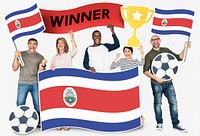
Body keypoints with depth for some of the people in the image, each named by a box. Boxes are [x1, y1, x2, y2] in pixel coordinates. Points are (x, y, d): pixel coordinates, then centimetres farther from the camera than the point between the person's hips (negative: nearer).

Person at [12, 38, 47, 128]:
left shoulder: (40, 57, 9)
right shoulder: (21, 54, 7)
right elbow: (14, 68, 3)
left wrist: (43, 65, -11)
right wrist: (16, 57, -9)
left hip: (35, 84, 1)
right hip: (23, 83, -1)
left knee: (38, 105, 0)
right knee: (20, 105, -3)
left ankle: (38, 122, 11)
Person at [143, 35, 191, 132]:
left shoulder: (166, 50, 10)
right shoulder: (149, 55, 0)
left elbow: (179, 57, 14)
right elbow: (145, 71, -4)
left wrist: (185, 48, -2)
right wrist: (156, 79, -14)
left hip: (168, 82, 3)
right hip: (156, 84, -3)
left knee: (173, 102, 2)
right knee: (158, 104, 5)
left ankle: (176, 124, 10)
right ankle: (159, 123, 19)